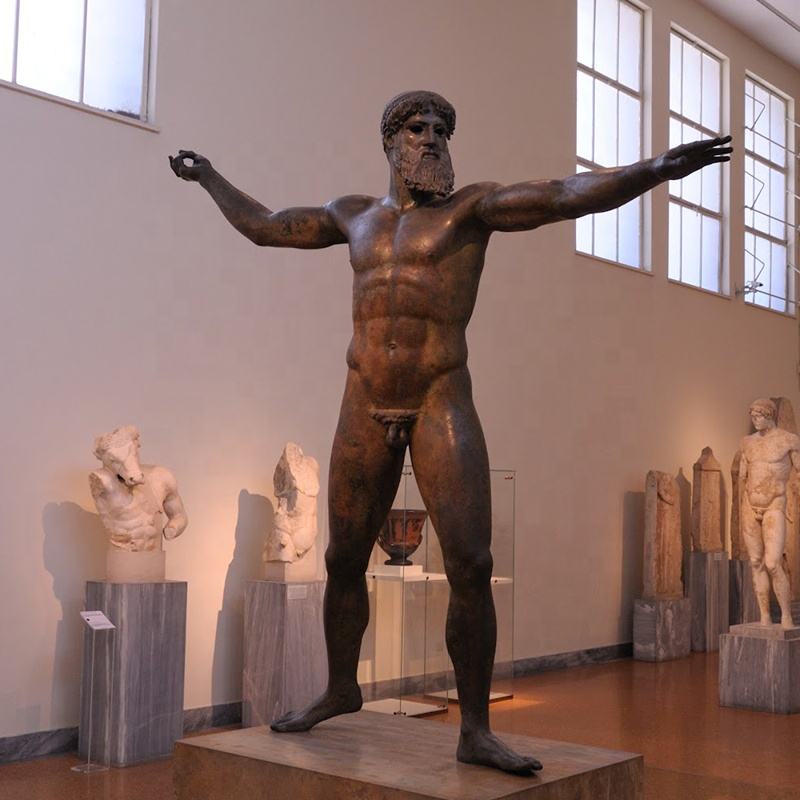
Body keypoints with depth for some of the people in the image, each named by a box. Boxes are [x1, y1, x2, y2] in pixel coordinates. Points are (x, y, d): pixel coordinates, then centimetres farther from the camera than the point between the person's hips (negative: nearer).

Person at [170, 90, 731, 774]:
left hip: (442, 404, -4)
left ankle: (476, 732, -3)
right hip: (366, 409, 4)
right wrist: (209, 178, 39)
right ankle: (340, 690, 33)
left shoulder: (471, 206, 1)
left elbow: (568, 195, -14)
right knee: (344, 562, 12)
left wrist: (656, 169, -29)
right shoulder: (356, 215, 14)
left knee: (471, 567, -12)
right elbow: (264, 226, 28)